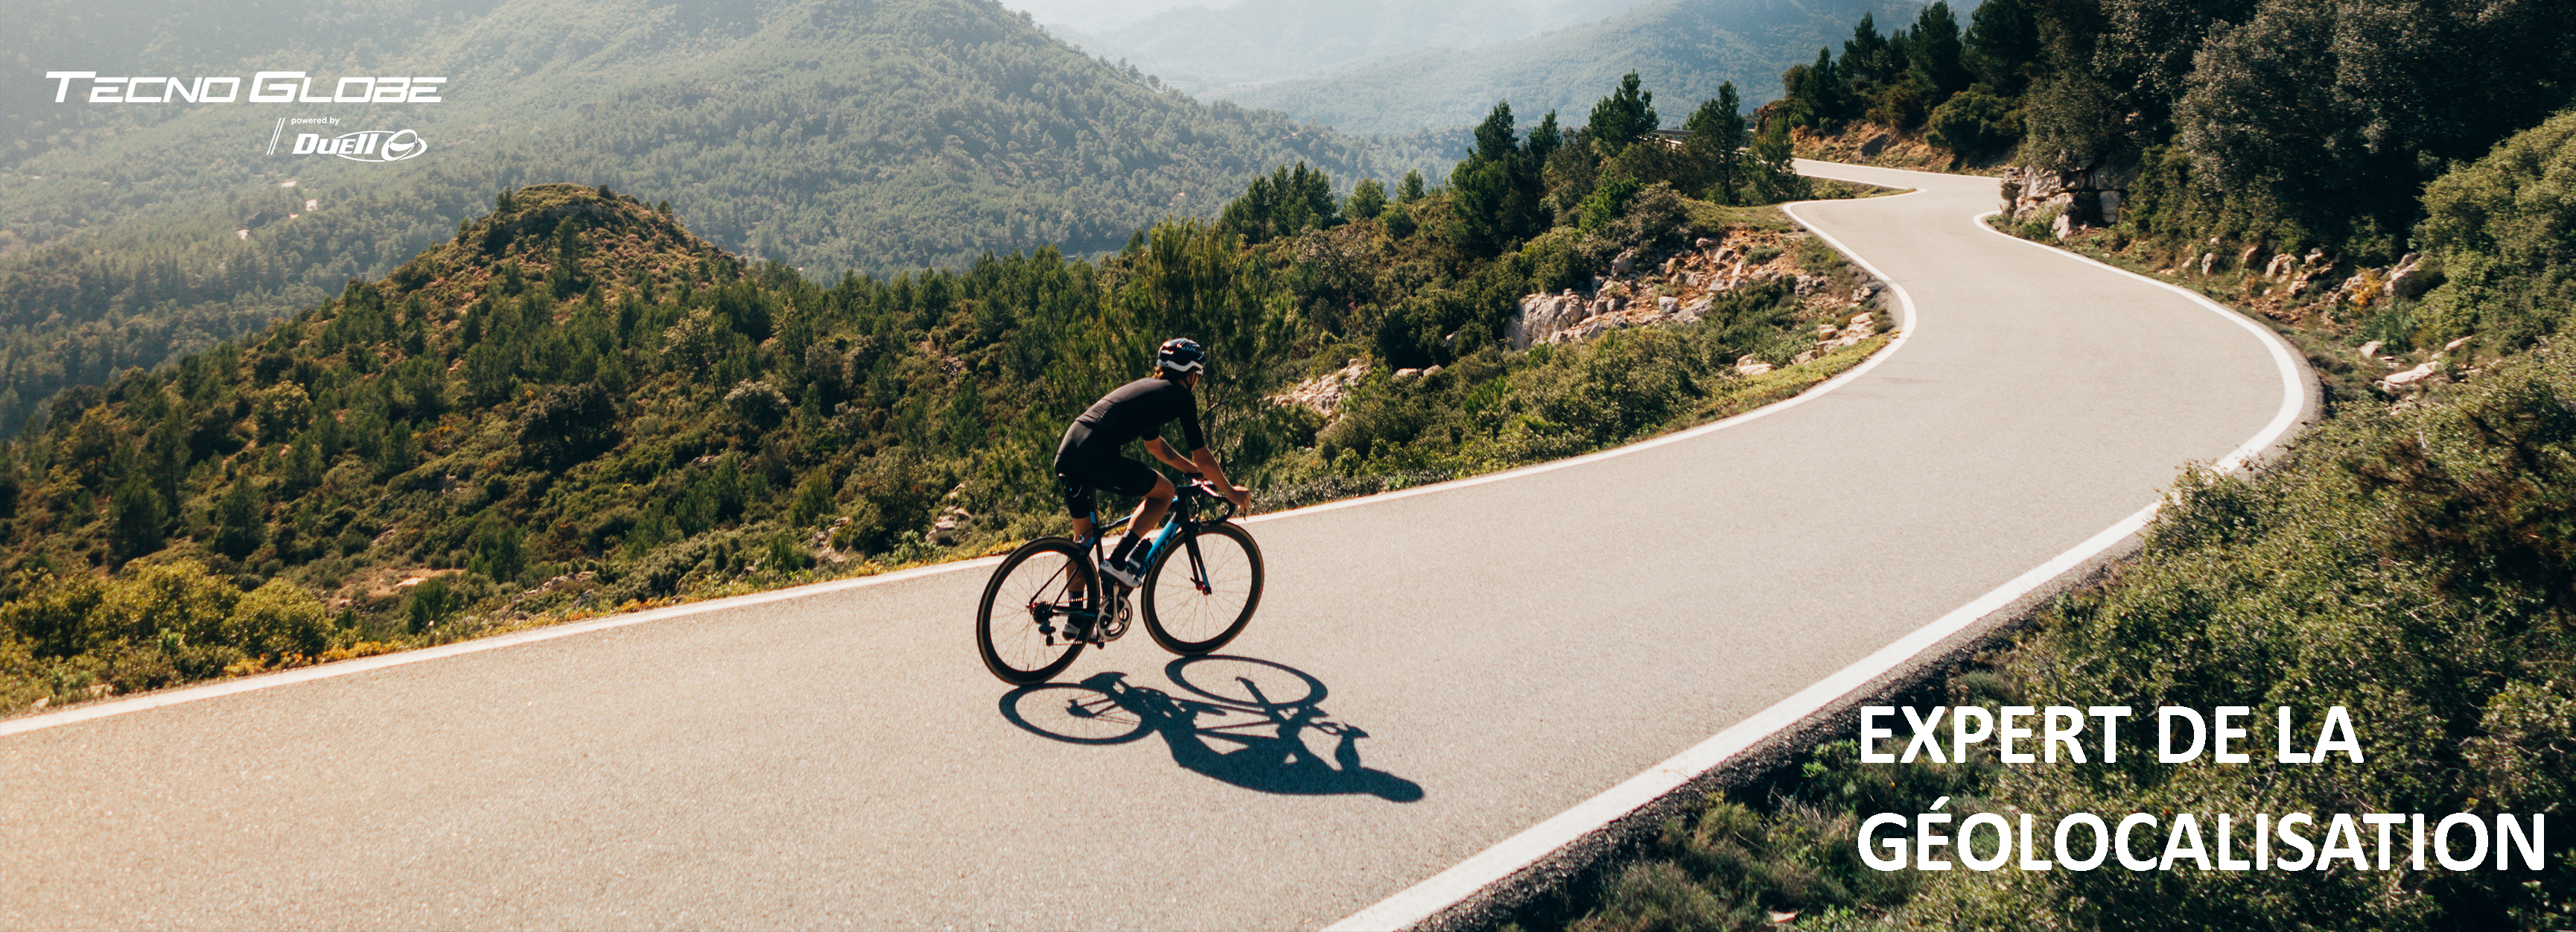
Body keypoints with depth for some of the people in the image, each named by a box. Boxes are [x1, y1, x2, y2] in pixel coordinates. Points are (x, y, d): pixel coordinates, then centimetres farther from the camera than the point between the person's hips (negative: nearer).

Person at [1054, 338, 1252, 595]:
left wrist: (1195, 469, 51)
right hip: (1096, 457, -9)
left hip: (1065, 455, 9)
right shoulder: (1180, 396, 5)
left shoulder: (1146, 387, 29)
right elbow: (1202, 456, 8)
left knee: (1084, 536, 23)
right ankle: (1118, 560, 0)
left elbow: (1155, 444, 44)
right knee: (1164, 492, 10)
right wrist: (1230, 492, 21)